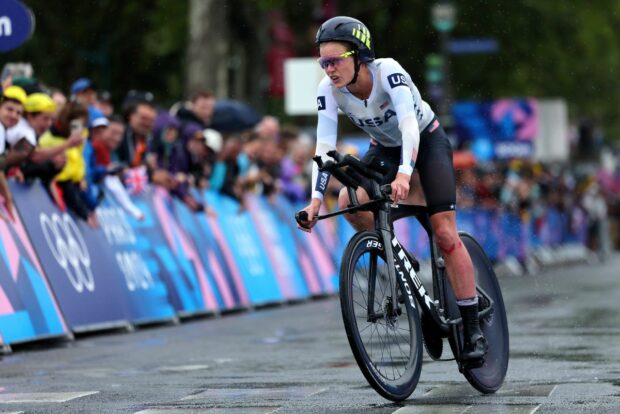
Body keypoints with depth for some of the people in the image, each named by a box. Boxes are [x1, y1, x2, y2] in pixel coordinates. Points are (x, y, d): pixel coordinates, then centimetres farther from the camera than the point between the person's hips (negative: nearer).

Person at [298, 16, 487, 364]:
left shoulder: (388, 72, -33)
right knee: (349, 202, -25)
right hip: (385, 149, 4)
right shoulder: (329, 90, -21)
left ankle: (473, 330, -9)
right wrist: (316, 201, -35)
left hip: (427, 140, -4)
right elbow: (325, 146, -24)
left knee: (445, 233, -15)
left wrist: (404, 174, -60)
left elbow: (409, 124, -44)